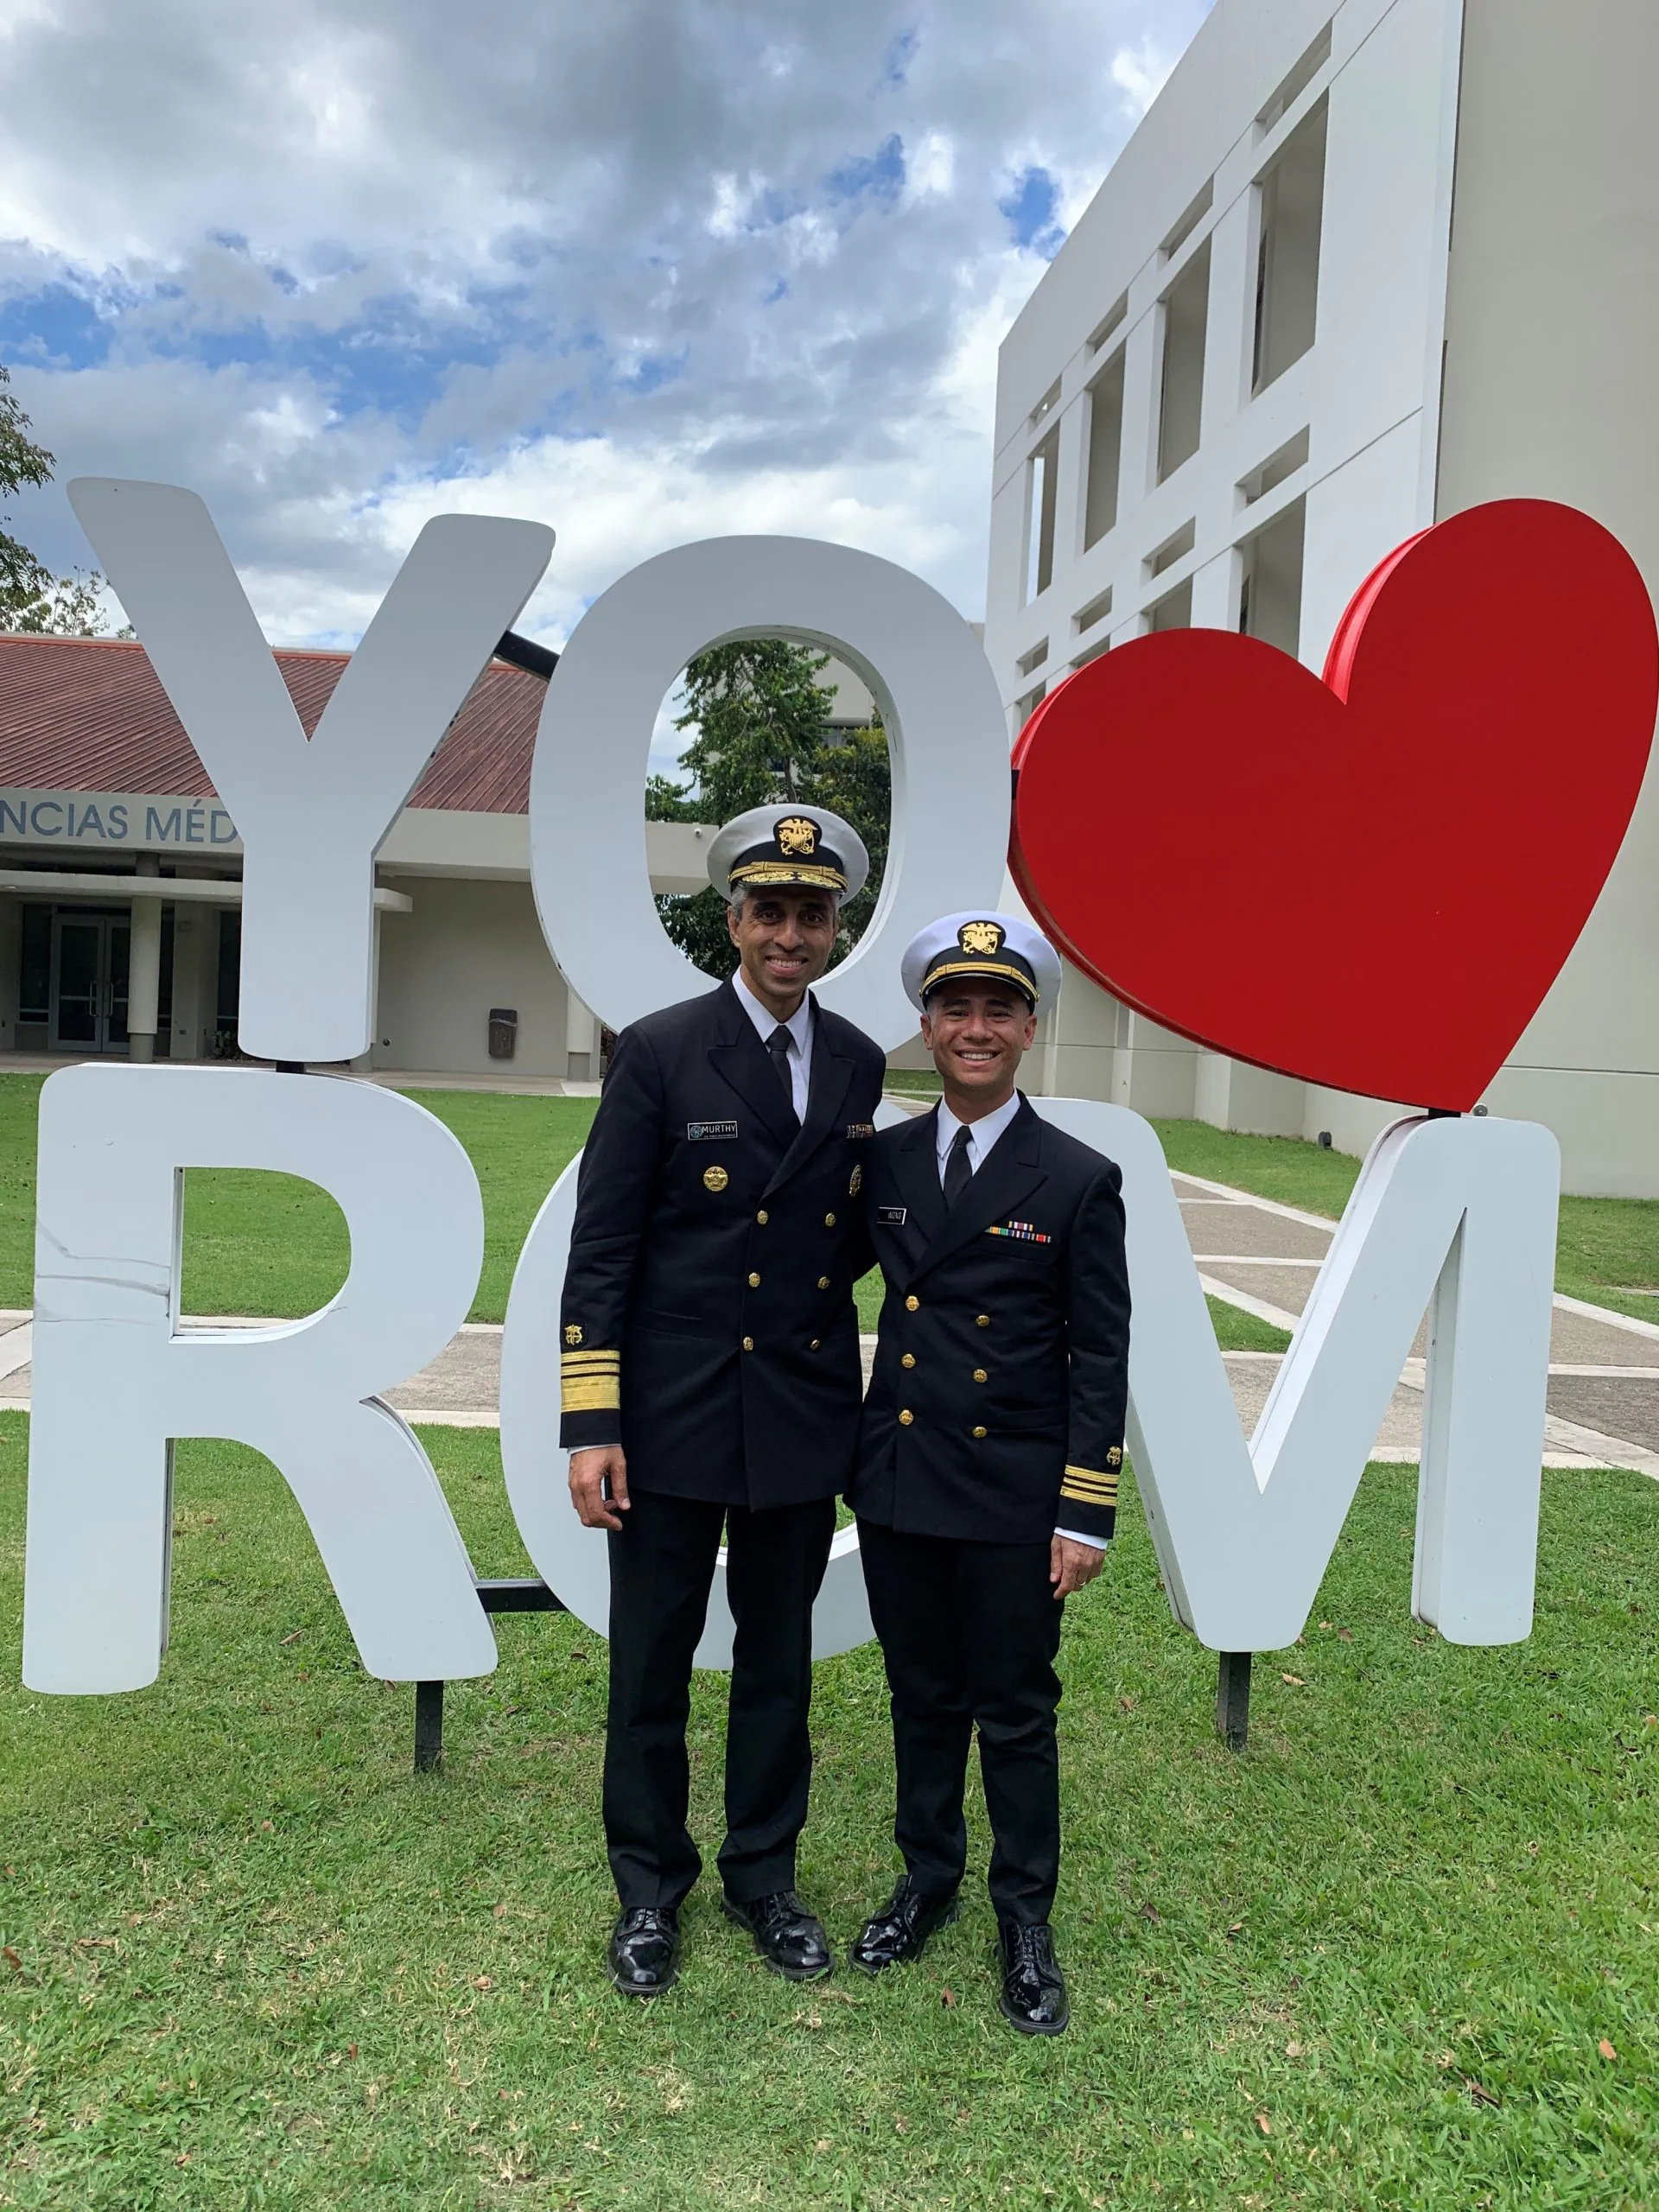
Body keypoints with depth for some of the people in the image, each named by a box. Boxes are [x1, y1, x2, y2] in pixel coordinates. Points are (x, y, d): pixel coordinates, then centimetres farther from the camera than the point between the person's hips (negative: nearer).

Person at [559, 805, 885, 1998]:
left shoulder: (859, 1065, 4)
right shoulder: (661, 1051, -9)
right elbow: (601, 1248, -9)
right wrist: (592, 1424, -12)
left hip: (805, 1410, 4)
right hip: (674, 1410, -3)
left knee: (780, 1656, 17)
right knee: (652, 1661, 11)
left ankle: (764, 1873, 37)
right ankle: (651, 1886, 32)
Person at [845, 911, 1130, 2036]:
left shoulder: (1080, 1180, -8)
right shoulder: (883, 1160, 2)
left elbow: (1100, 1361, -6)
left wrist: (1086, 1515, -9)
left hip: (1014, 1498, -3)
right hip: (898, 1480, 3)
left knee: (1016, 1711, 10)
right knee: (923, 1698, 18)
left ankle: (1027, 1920, 29)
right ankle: (929, 1876, 39)